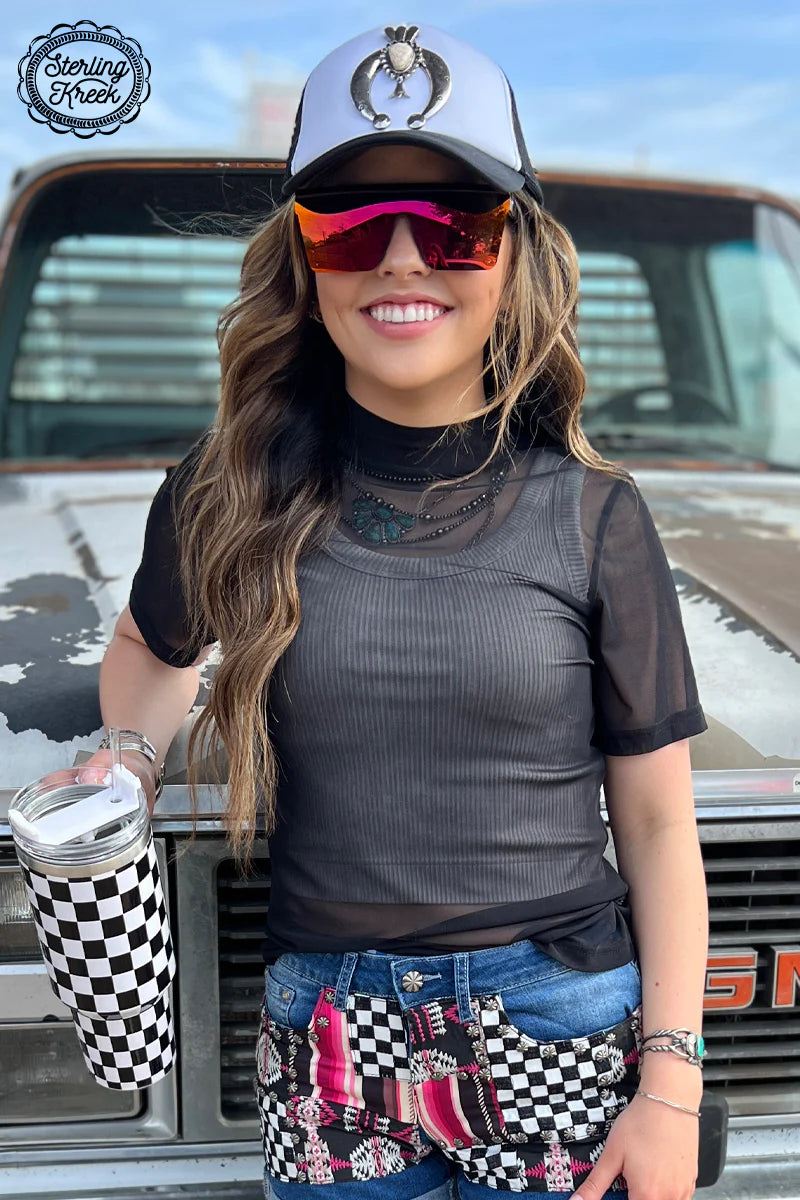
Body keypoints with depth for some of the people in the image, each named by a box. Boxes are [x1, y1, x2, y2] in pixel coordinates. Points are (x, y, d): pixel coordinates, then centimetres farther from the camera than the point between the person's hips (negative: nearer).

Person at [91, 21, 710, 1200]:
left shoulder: (591, 514, -6)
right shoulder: (229, 494, -4)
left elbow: (657, 823, -2)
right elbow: (153, 645, 17)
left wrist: (671, 1080, -5)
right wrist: (125, 771, -1)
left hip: (560, 1034, -1)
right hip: (323, 1044, 2)